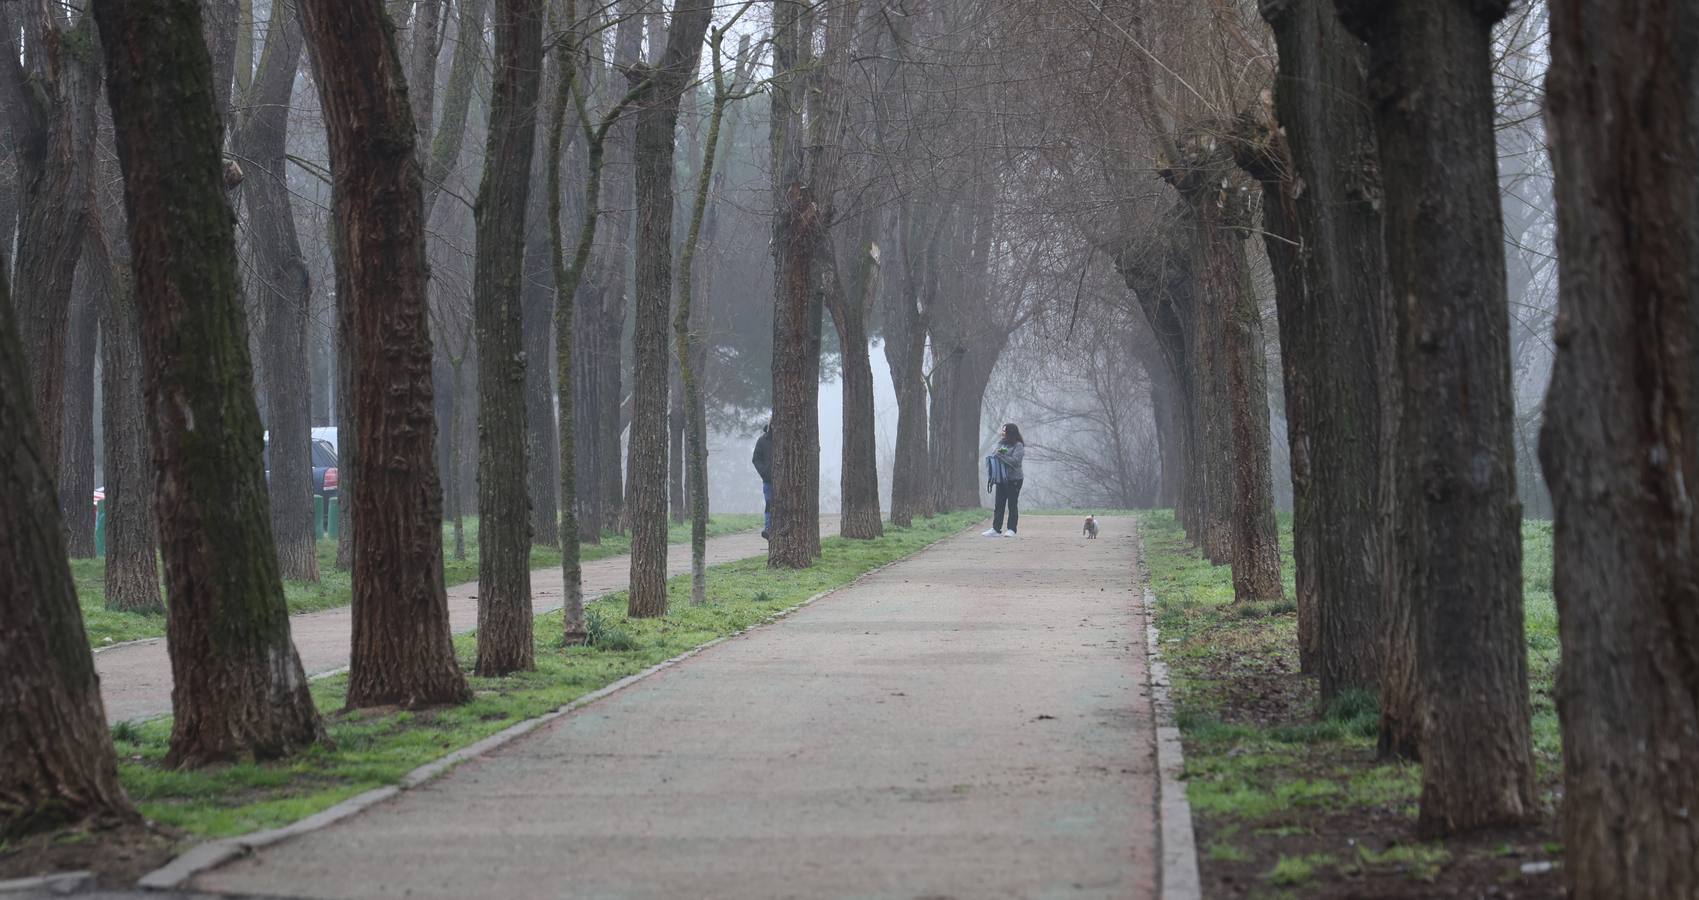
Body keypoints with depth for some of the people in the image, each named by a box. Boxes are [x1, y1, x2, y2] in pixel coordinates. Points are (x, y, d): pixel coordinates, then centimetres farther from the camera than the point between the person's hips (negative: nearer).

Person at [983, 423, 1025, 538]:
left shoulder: (1018, 446, -8)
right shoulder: (1001, 443, 12)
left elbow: (1015, 461, -19)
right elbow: (992, 456, 19)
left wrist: (1000, 455, -17)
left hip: (1013, 479, -6)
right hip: (1000, 479, 6)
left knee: (1012, 505, 0)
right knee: (999, 505, 3)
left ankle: (1012, 529, 4)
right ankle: (996, 529, 3)